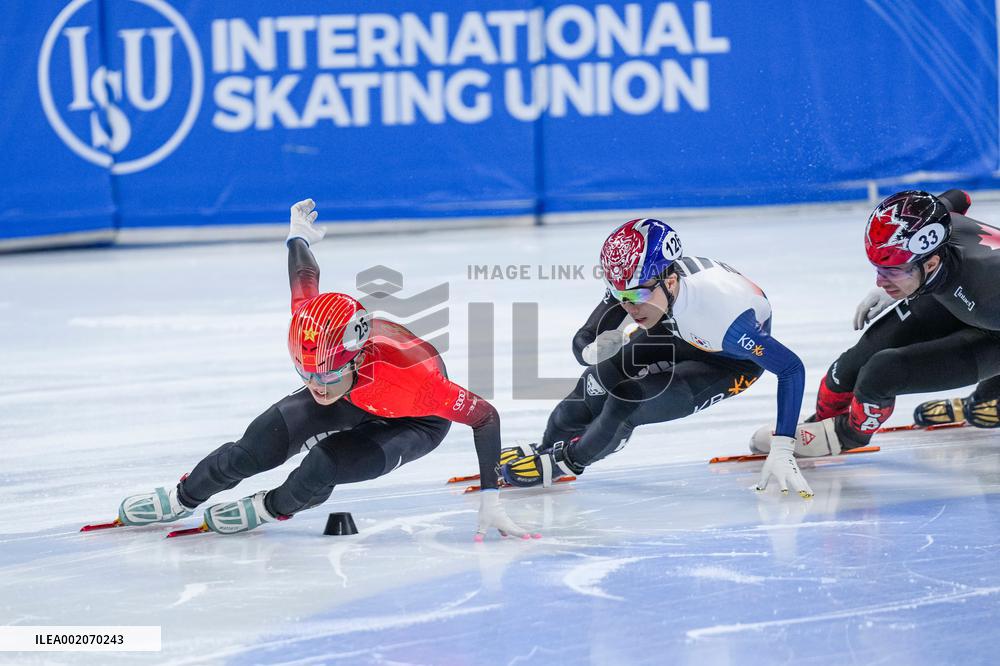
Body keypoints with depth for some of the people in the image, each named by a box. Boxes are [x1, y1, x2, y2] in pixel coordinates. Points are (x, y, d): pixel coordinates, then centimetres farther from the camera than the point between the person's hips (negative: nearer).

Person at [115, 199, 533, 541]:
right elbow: (306, 279, -10)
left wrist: (490, 499, -39)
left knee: (323, 467, -27)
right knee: (262, 444, -11)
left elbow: (485, 416, -36)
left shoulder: (406, 378, -46)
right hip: (356, 398, 4)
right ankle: (184, 498, 15)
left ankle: (273, 507, 7)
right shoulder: (309, 323, -34)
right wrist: (298, 237, 13)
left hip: (415, 420, -4)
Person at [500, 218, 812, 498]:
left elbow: (792, 368, -36)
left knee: (629, 403, -20)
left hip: (730, 361, -5)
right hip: (680, 333, 5)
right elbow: (582, 342, -15)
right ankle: (546, 448, 26)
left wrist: (781, 451, -39)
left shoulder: (724, 312, -44)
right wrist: (595, 350, -41)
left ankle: (567, 461, 11)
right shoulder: (638, 279, -28)